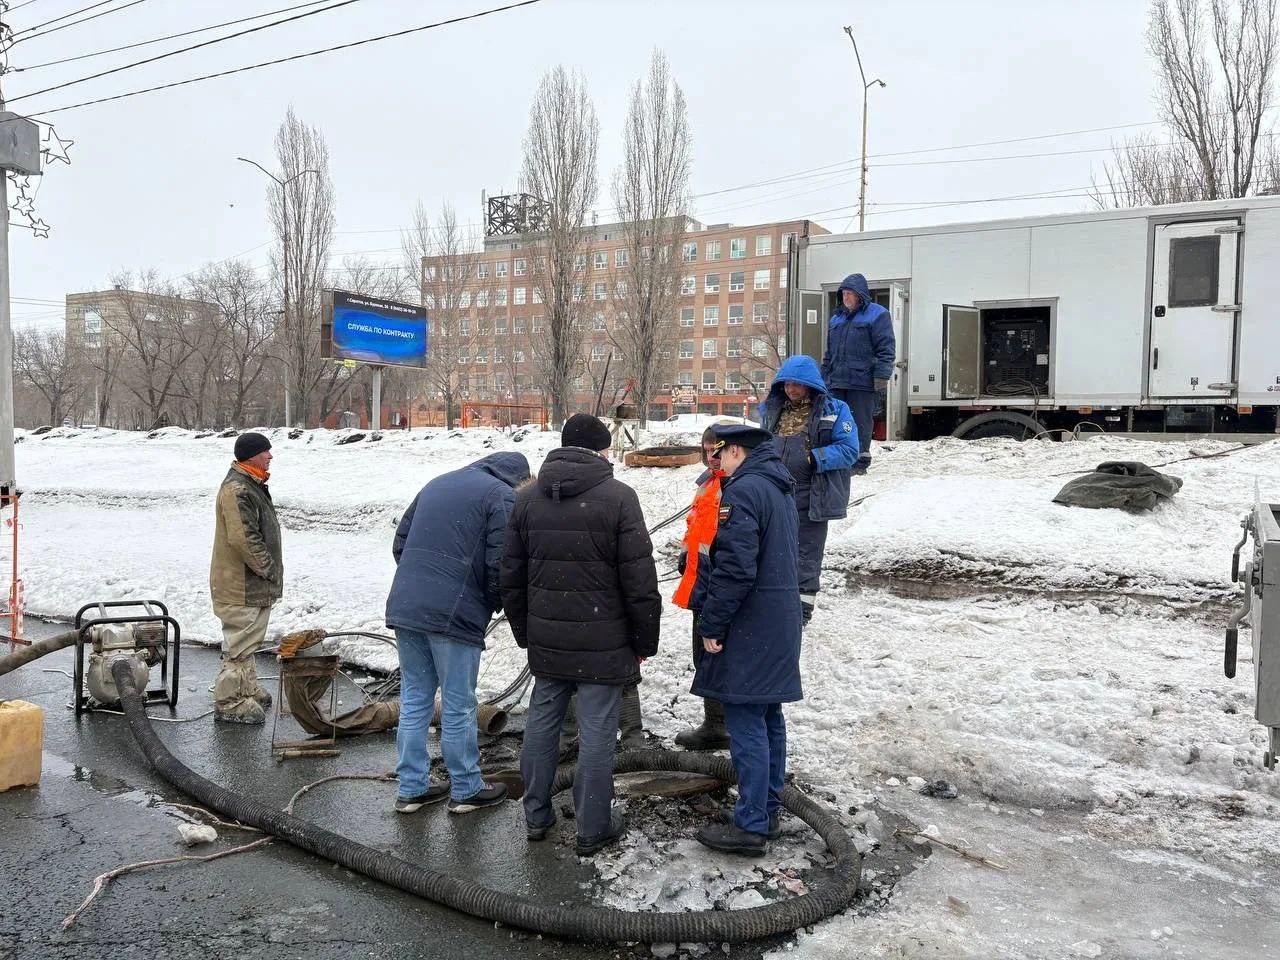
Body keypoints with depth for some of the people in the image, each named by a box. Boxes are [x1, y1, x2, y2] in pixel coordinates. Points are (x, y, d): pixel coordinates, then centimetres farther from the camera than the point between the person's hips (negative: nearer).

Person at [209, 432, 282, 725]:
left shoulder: (252, 485, 15)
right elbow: (243, 538, -26)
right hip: (241, 584, -11)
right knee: (240, 642, -3)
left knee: (247, 640, 21)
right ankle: (229, 703, 6)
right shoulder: (237, 489, -20)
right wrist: (269, 569, -17)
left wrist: (270, 571, 19)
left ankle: (248, 690, 33)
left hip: (254, 583, 11)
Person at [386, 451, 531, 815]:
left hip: (404, 606, 7)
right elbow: (500, 564, -12)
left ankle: (412, 788, 23)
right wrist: (496, 603, 6)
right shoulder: (502, 495, -4)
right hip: (453, 615, -7)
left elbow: (400, 543, 20)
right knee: (458, 706, 6)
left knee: (415, 699, 15)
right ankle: (466, 789, 20)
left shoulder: (437, 484, 19)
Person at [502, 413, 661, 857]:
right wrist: (645, 641, -1)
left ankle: (536, 815, 29)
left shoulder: (527, 498, 6)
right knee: (596, 730, 4)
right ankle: (593, 828, 15)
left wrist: (525, 633, 19)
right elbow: (640, 581, -12)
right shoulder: (618, 497, -11)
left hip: (546, 640, 5)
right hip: (603, 643, -5)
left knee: (542, 720, 17)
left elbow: (511, 576, 10)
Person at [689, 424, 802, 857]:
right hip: (780, 622, 10)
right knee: (769, 717, 16)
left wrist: (711, 625, -14)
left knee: (746, 724, -3)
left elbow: (735, 569, -23)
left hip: (749, 628, -10)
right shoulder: (780, 488, 15)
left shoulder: (743, 490, -17)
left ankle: (751, 825, 4)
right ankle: (769, 809, 27)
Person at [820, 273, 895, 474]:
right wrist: (824, 377, 20)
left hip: (863, 382, -6)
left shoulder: (877, 315, 0)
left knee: (861, 422, -1)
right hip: (836, 382, 6)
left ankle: (861, 461, 6)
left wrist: (881, 376, -14)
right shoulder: (836, 318, 21)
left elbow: (885, 349, -7)